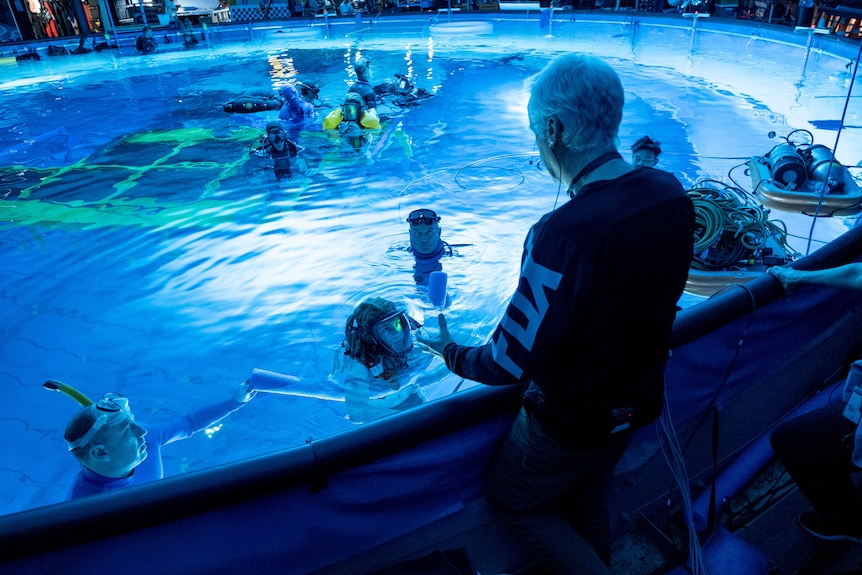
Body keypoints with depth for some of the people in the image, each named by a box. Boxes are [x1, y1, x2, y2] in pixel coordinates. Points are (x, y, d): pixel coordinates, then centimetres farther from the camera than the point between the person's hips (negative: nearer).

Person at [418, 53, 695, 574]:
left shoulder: (564, 236, -37)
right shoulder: (672, 194, -12)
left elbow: (508, 364, -27)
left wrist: (451, 352, -7)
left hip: (569, 423, -7)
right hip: (640, 403, 7)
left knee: (513, 500, 22)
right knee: (587, 502, 30)